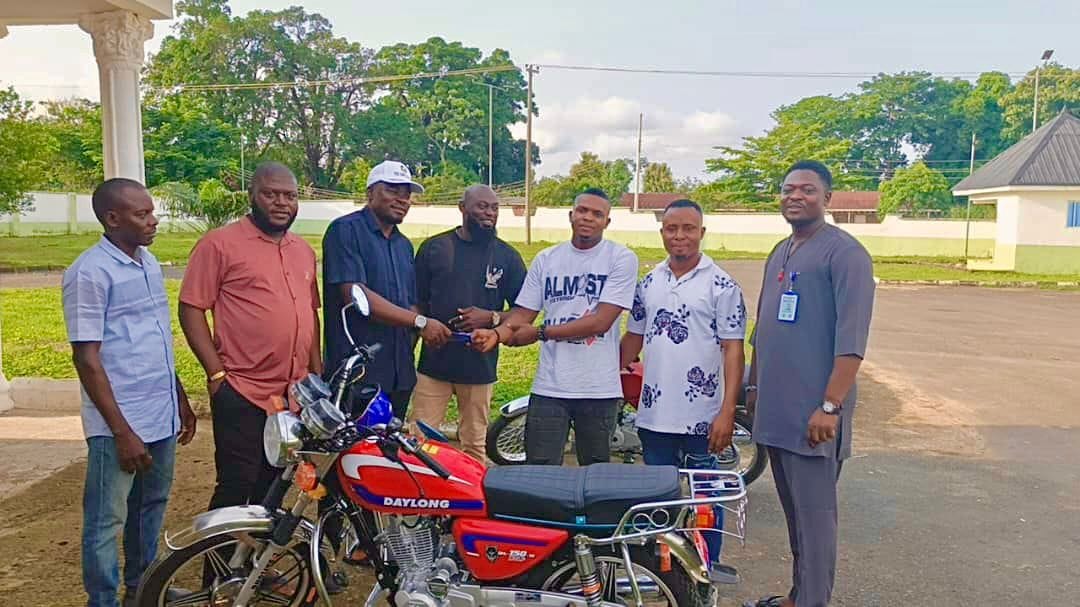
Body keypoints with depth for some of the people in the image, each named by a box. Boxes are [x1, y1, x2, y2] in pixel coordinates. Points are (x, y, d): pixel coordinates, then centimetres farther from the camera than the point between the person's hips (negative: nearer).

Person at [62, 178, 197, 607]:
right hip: (118, 425, -8)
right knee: (107, 521, 7)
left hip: (161, 417, 8)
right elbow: (86, 358, -16)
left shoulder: (149, 262, 9)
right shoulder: (90, 271, -14)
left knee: (151, 509, 20)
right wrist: (122, 431, -17)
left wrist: (180, 399, 18)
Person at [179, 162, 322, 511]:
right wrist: (217, 373, -14)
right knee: (237, 487, -1)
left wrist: (317, 372, 14)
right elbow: (191, 309, -9)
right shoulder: (220, 243, -6)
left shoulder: (304, 251, 15)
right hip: (241, 394, -6)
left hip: (296, 394, 7)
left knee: (274, 487, 17)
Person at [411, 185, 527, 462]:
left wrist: (492, 318, -11)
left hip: (480, 364, 0)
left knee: (474, 445, 11)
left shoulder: (507, 256, 4)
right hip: (433, 360, 0)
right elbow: (416, 301, 10)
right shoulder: (433, 247, 4)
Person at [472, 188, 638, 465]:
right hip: (549, 387, 2)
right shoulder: (546, 259, 8)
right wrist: (497, 333, -15)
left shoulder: (621, 258, -4)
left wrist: (539, 333, -13)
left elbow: (601, 321, -13)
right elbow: (523, 312, 7)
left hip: (599, 390, -2)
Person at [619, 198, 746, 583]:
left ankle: (708, 569, 25)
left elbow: (733, 349, -9)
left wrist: (727, 412, -15)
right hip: (654, 416, 4)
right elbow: (633, 337, 17)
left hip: (702, 418, -4)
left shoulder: (721, 285, -6)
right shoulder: (648, 283, 9)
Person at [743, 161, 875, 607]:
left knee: (814, 515, 0)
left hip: (813, 413, -8)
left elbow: (851, 339, -17)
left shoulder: (844, 252, -9)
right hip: (775, 409, 8)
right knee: (794, 510, 17)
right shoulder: (779, 253, 16)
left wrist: (830, 406, -21)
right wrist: (754, 388, 20)